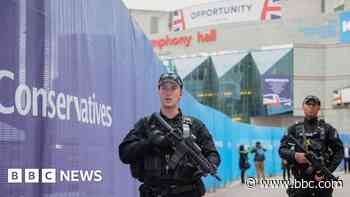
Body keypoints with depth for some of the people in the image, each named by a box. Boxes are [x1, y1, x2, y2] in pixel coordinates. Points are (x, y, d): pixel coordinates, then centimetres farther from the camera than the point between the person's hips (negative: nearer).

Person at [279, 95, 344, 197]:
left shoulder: (327, 129, 6)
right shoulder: (294, 129, 8)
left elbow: (339, 151, 3)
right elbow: (282, 150, 4)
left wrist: (328, 171, -9)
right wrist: (294, 155, -18)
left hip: (322, 179, 0)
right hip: (301, 181, 0)